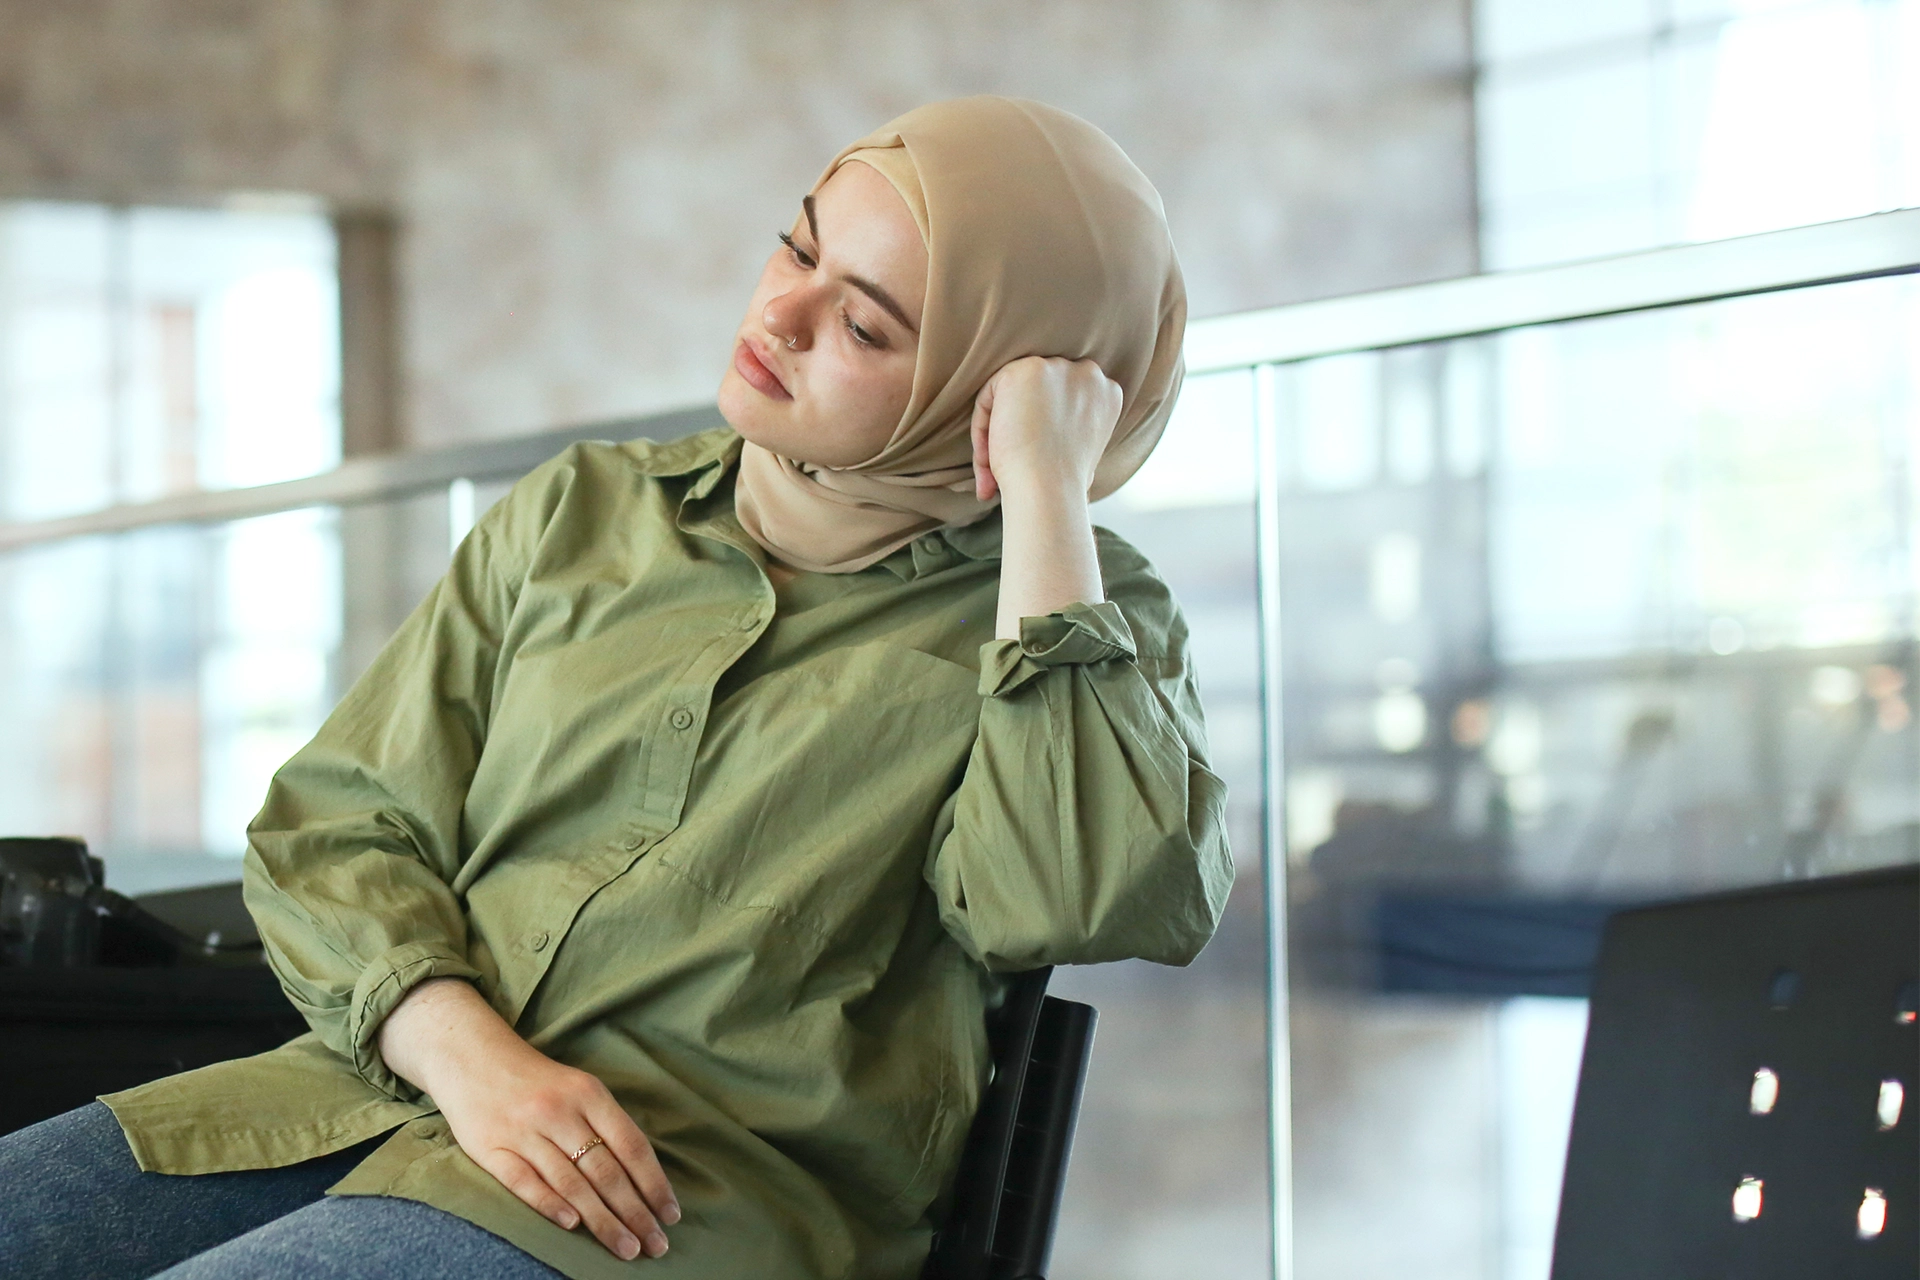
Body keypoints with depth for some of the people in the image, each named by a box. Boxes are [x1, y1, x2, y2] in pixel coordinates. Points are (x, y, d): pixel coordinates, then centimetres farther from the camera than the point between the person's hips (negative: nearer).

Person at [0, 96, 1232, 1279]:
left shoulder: (1065, 607, 3)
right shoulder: (578, 511, 14)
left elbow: (1088, 901, -18)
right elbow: (338, 825, 9)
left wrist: (1047, 495, -13)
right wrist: (465, 1053, -10)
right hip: (383, 1089, 5)